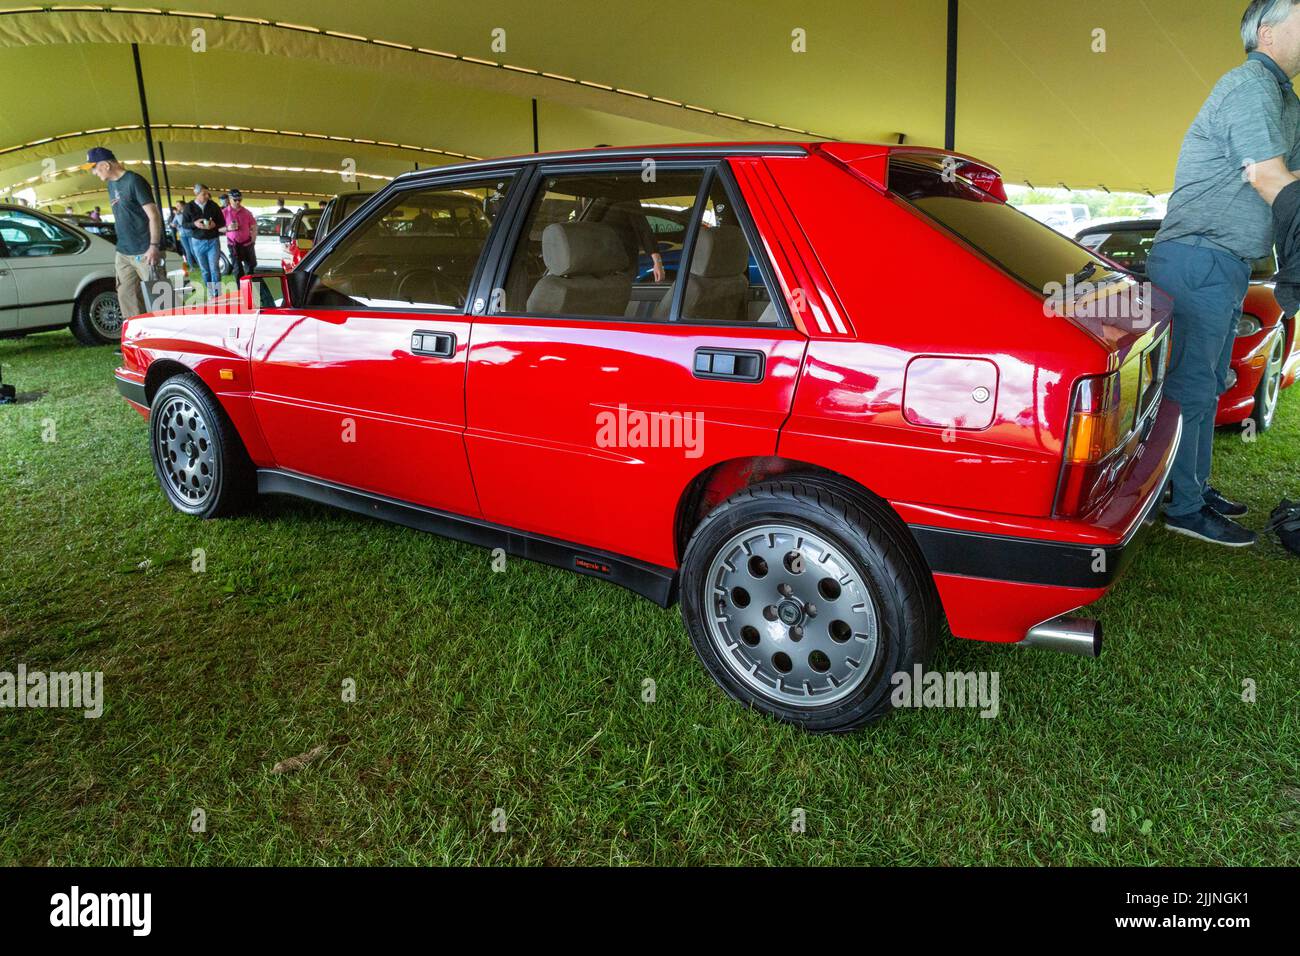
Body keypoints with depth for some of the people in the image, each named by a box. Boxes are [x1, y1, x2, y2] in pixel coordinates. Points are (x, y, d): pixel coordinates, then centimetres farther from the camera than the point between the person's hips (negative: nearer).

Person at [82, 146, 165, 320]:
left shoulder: (134, 181, -8)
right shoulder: (111, 184, 16)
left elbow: (154, 215, -12)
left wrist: (154, 246, -19)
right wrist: (121, 246, 16)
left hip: (145, 253, -8)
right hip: (123, 254, 8)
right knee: (127, 298, 5)